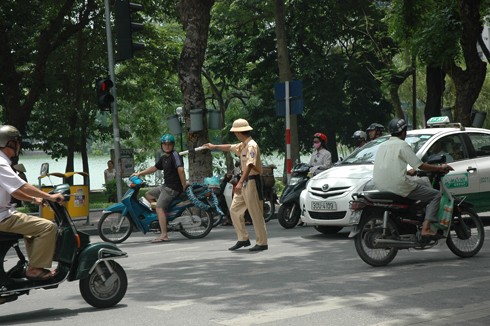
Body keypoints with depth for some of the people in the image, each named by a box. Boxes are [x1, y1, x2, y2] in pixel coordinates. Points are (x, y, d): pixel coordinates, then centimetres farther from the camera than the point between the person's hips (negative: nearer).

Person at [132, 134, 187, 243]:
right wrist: (139, 173, 26)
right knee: (148, 195, 22)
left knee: (159, 207, -18)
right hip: (165, 185, 10)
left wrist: (184, 184, -21)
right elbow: (154, 168, 26)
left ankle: (164, 235, -22)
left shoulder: (175, 155, -14)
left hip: (173, 187, -10)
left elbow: (180, 169, -24)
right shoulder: (163, 158, 15)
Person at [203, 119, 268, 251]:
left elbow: (250, 165, -29)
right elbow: (230, 147, 34)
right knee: (235, 210, 11)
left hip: (252, 182, -10)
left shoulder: (251, 145, -17)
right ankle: (243, 239, 17)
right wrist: (214, 146, 47)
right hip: (244, 182, 10)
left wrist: (240, 183, -36)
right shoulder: (243, 145, 14)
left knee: (256, 214, -5)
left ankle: (262, 243, 1)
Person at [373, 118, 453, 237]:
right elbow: (420, 165, -7)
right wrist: (440, 168, 6)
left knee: (423, 185, 29)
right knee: (436, 195, -1)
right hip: (399, 186, -9)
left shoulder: (383, 145, 17)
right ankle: (426, 228, -14)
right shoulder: (402, 145, -6)